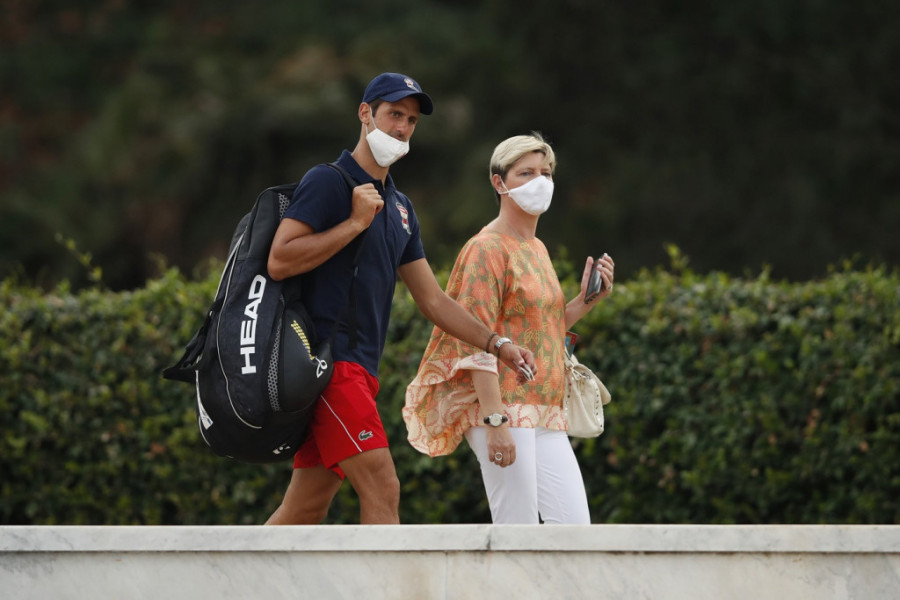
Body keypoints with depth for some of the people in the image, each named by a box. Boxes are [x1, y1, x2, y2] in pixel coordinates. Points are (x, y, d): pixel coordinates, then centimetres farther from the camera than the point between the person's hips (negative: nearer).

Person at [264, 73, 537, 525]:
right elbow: (279, 261, -16)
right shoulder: (327, 182, -4)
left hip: (359, 369, 9)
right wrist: (356, 222, -14)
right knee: (382, 491, -16)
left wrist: (498, 345, 14)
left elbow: (431, 299, 23)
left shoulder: (399, 207, 21)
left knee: (305, 509, 7)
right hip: (327, 358, -9)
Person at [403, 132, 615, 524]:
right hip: (501, 407, -8)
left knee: (575, 526, -2)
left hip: (545, 415, 8)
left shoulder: (537, 249, 19)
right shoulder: (488, 248, -7)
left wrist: (586, 300, 11)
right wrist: (495, 421, -21)